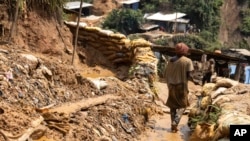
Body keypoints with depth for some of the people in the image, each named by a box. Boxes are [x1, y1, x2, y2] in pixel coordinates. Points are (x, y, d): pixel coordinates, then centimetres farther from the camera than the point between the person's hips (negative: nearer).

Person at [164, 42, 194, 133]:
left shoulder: (171, 60, 5)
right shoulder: (187, 61, -10)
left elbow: (166, 74, 6)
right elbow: (188, 75, -13)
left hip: (171, 86, 5)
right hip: (181, 86, -5)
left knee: (173, 106, 15)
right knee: (182, 106, 6)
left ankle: (173, 125, 17)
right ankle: (175, 123, -11)